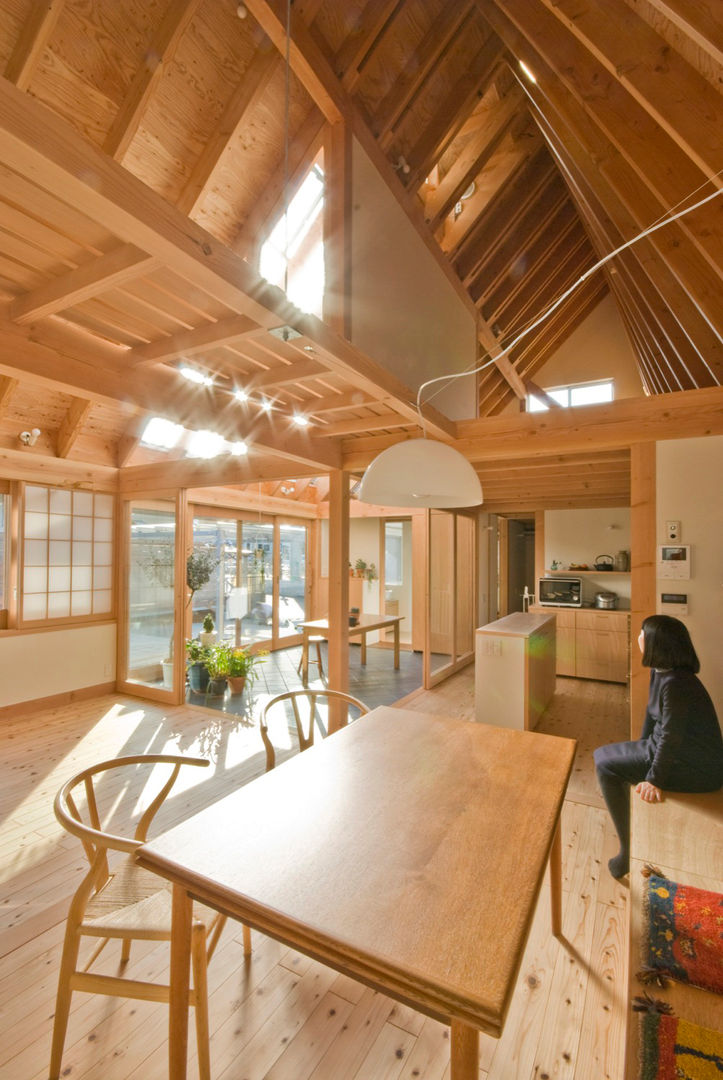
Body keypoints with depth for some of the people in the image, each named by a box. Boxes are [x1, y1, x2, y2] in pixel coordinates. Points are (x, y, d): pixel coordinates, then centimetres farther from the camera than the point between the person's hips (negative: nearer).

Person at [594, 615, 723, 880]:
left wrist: (655, 780, -16)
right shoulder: (660, 672, 2)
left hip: (696, 769, -9)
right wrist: (642, 750, 19)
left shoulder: (675, 684, -28)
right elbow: (652, 714, 12)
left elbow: (671, 736, -25)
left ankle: (629, 853, 6)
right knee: (603, 756, 14)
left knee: (606, 764, -7)